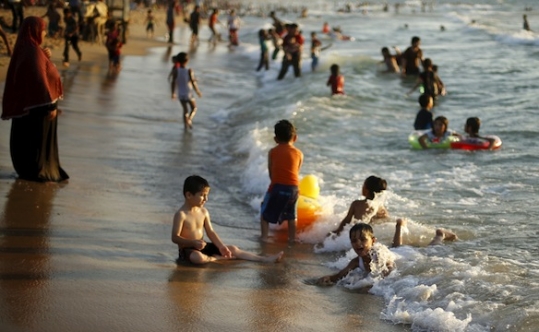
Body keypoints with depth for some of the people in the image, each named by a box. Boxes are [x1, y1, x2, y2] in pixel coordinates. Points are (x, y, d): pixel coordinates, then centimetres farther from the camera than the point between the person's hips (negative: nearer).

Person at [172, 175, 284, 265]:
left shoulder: (203, 212, 4)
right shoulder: (181, 214, -17)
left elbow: (210, 232, 8)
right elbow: (175, 237, -21)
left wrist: (221, 247, -5)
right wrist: (194, 243, -34)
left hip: (202, 246, 7)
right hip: (187, 249, -7)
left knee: (232, 249, 1)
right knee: (197, 258, -43)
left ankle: (266, 259, 0)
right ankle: (217, 258, -12)